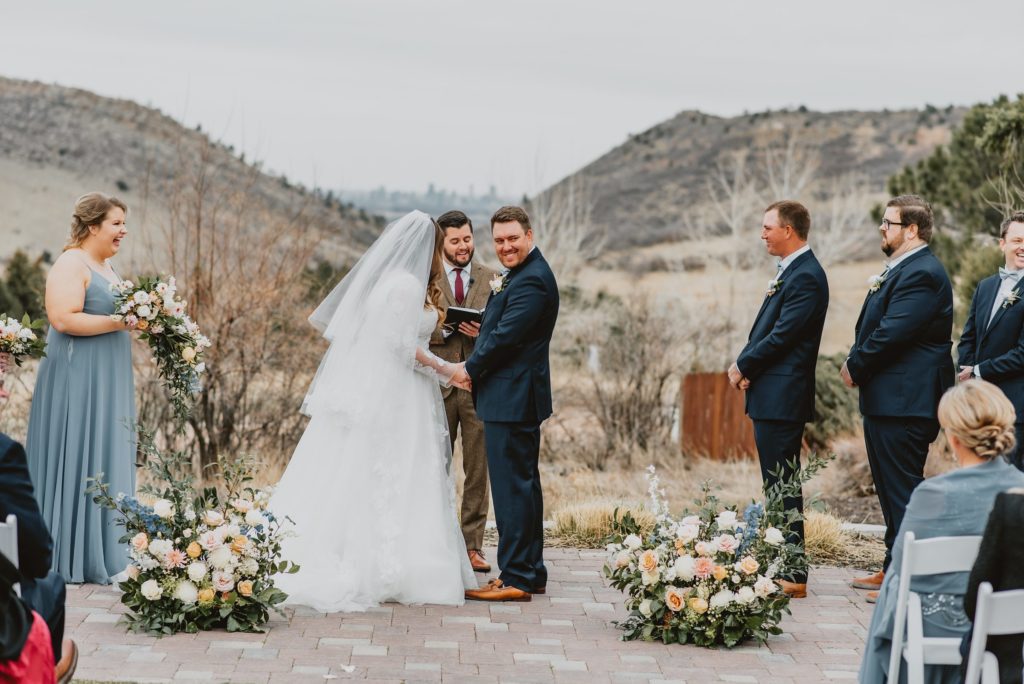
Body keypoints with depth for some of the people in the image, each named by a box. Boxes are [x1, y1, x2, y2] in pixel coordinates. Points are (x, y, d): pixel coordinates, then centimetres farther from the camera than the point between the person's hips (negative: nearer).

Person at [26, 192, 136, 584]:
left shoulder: (105, 267, 18)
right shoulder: (71, 264, -12)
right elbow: (63, 318, -22)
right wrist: (119, 322, -22)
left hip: (105, 384, 10)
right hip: (77, 382, -10)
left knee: (104, 463, 9)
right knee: (76, 463, -6)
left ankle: (98, 556, 13)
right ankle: (69, 559, -1)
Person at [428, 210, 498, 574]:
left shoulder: (492, 279, 8)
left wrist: (484, 332, -12)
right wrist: (444, 329, -15)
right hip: (437, 383, -1)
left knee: (478, 470, 2)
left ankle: (472, 545, 7)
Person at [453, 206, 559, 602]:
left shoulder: (531, 280, -18)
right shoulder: (522, 275, 16)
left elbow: (507, 336, -21)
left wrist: (471, 369, -9)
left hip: (512, 398, -11)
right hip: (518, 396, 11)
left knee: (512, 486, -8)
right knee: (523, 484, 15)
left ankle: (515, 578, -5)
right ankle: (531, 573, 23)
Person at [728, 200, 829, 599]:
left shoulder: (806, 277, -15)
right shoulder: (792, 271, 17)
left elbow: (781, 336, -19)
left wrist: (743, 366, -7)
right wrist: (747, 366, 3)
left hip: (782, 398, -10)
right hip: (771, 396, 10)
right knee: (778, 486, 14)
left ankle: (792, 577, -3)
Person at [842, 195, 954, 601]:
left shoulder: (922, 274, -17)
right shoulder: (899, 270, 18)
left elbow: (891, 334, -22)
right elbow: (874, 329, 19)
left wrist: (856, 367, -10)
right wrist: (857, 366, 4)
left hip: (904, 403, -11)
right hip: (885, 400, 11)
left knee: (903, 491, -7)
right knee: (891, 491, 17)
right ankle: (893, 569, 26)